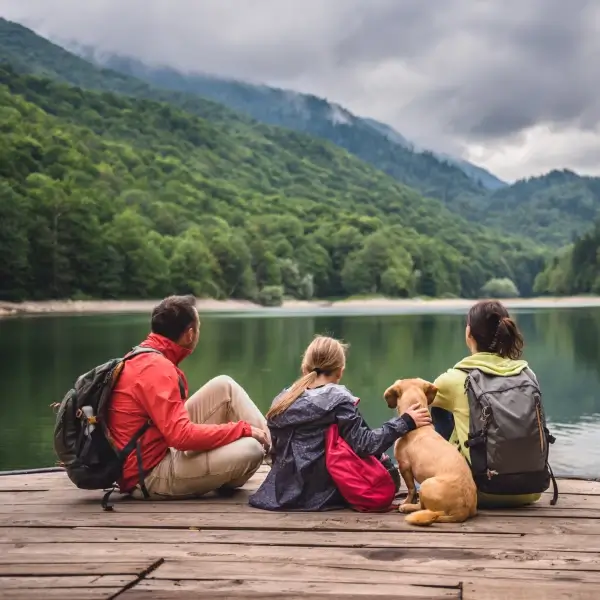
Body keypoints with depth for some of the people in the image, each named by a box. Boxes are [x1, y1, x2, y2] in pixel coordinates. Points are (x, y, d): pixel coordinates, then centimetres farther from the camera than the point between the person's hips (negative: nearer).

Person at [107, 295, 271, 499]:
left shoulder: (143, 358, 8)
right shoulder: (156, 368, -22)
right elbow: (182, 435, -28)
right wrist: (244, 429, -18)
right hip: (150, 476, -10)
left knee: (224, 387, 2)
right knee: (251, 450, -22)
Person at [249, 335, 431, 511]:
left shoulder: (282, 400, 6)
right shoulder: (338, 400, -10)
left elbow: (277, 451, 11)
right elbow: (364, 445, -15)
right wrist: (405, 422, -10)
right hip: (322, 493, -6)